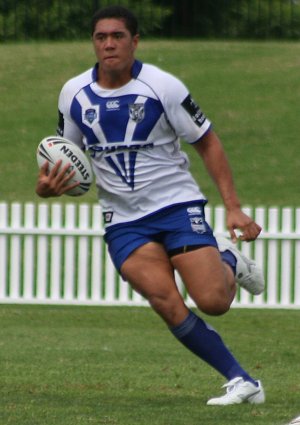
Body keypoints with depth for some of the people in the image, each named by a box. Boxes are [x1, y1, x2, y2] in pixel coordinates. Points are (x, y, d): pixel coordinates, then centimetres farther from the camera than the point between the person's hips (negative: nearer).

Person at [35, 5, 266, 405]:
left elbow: (207, 143, -2)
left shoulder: (162, 86, -10)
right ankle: (242, 382, -12)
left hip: (177, 204, -2)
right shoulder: (74, 94, 1)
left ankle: (228, 261, 21)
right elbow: (65, 159, 14)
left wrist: (233, 208, -8)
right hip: (123, 219, 2)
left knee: (213, 301, -17)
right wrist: (49, 185, -10)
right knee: (167, 303, -21)